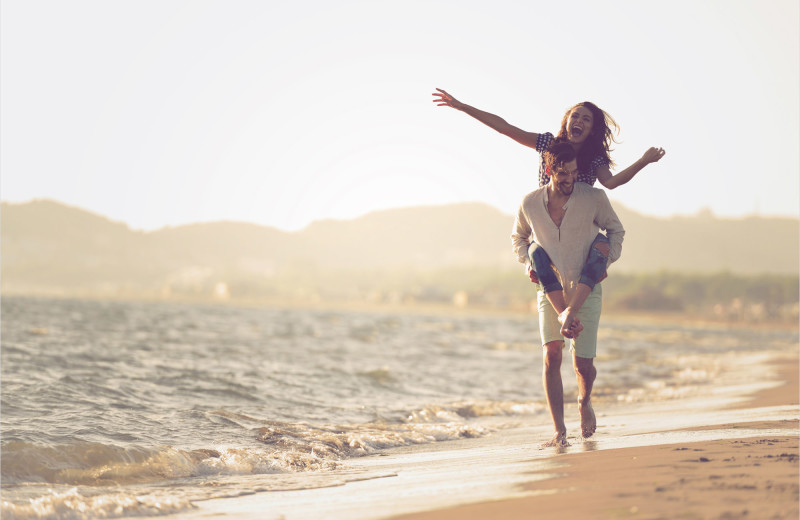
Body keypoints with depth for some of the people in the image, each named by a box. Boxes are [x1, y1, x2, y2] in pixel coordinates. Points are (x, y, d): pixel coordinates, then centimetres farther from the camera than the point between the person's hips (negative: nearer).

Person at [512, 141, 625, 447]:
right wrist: (529, 263, 1)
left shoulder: (594, 198, -12)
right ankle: (559, 431, -12)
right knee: (552, 357, -15)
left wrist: (607, 260, -5)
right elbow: (518, 236, 16)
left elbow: (616, 230, 8)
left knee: (583, 365, -3)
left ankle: (584, 401, 32)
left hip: (586, 290, -1)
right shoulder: (530, 203, -6)